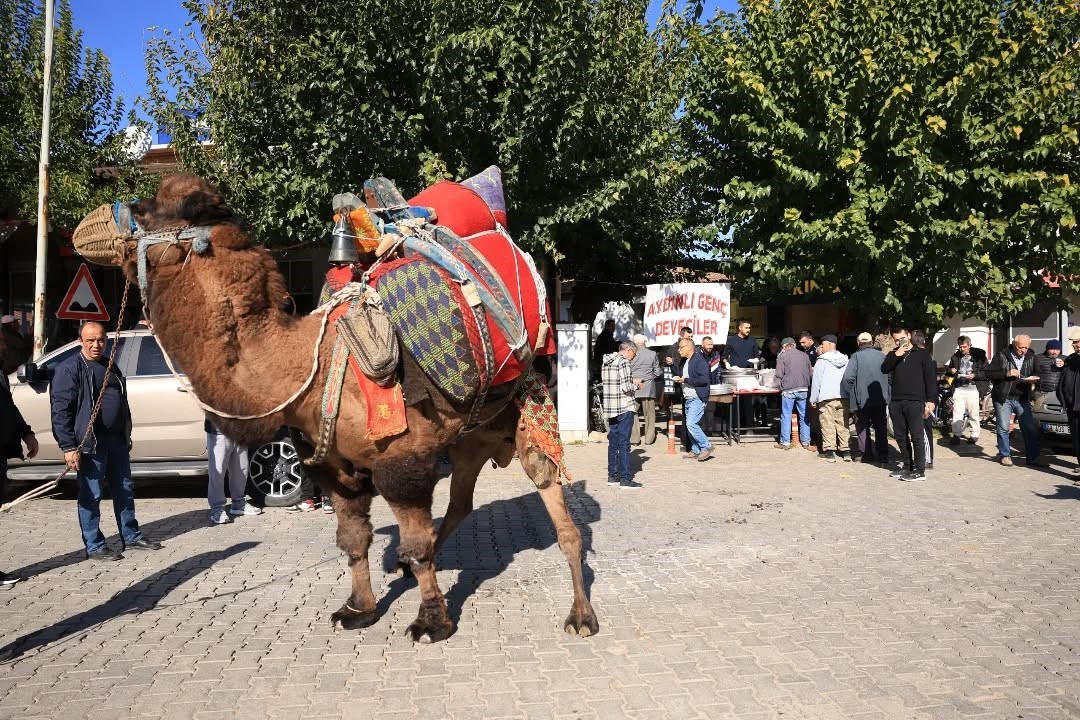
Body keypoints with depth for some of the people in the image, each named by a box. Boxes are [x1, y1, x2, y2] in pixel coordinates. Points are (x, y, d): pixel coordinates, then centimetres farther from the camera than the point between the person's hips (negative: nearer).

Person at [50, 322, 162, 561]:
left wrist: (126, 437, 20)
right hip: (90, 442, -7)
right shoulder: (70, 369, -9)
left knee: (124, 490, 14)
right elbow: (61, 410, -14)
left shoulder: (111, 367, 15)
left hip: (117, 440, 7)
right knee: (91, 495, 1)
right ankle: (94, 546, 11)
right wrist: (68, 446, -19)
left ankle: (131, 537, 25)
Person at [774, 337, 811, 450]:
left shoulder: (782, 356, -2)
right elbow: (810, 372, 12)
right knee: (804, 416, 11)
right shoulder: (804, 355, 11)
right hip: (804, 389, 4)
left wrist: (781, 385, 12)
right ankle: (805, 441, 15)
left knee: (786, 416, 2)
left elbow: (779, 375, -6)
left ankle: (785, 442, 4)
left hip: (789, 390, -4)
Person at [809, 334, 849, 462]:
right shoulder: (845, 360, 11)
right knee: (842, 424, 9)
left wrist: (813, 399, 3)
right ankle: (845, 450, 9)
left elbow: (816, 381, -4)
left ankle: (829, 451, -3)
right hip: (843, 398, 5)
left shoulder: (822, 361, -5)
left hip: (827, 398, -5)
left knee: (828, 425, -1)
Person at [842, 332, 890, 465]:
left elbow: (848, 377, -17)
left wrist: (850, 395, -3)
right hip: (881, 399, 3)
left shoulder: (856, 356, -9)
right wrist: (887, 395, 9)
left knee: (863, 427, 10)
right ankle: (883, 457, 9)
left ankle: (867, 455, 9)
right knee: (881, 428, 11)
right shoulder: (882, 356, 1)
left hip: (861, 399, -3)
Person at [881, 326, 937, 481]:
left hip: (915, 402, -5)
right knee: (901, 436, 10)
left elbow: (930, 378, -1)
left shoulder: (922, 354, 3)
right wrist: (895, 355, -15)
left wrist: (930, 400, -8)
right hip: (896, 402, 5)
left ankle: (920, 471, -2)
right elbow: (884, 369, -3)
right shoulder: (893, 355, 15)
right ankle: (907, 466, 20)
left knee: (917, 436, -5)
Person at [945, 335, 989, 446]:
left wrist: (975, 375, -17)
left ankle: (974, 435, 16)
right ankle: (956, 435, -1)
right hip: (958, 388, 3)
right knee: (957, 412, -4)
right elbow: (947, 369, 24)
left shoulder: (979, 355, 0)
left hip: (973, 388, -3)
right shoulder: (955, 357, 11)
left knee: (973, 414, 3)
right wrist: (950, 371, 1)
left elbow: (987, 372, -3)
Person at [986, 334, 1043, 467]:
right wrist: (1006, 374, -20)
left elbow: (1036, 374, 17)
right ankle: (1005, 455, 12)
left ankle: (1032, 457, 7)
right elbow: (989, 373, -7)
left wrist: (1034, 379, -7)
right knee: (1003, 428, 1)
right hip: (1004, 398, -3)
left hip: (1023, 399, 3)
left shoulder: (1031, 357, 7)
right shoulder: (1002, 356, -4)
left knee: (1030, 429, 0)